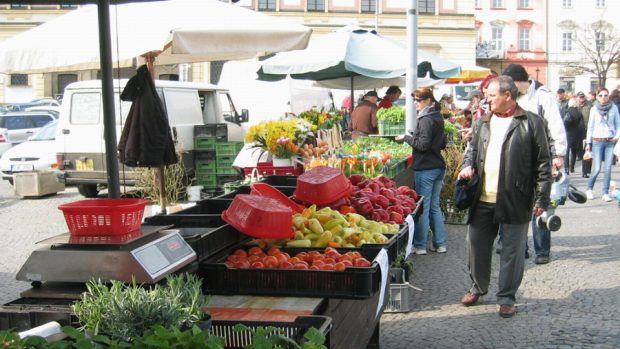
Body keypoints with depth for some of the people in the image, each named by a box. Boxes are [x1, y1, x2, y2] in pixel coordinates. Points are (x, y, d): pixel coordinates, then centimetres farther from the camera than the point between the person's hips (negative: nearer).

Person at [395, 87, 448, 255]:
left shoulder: (425, 120, -14)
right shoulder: (437, 118, 14)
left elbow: (423, 145, -19)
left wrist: (406, 138, -8)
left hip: (425, 169, -9)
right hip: (438, 167, 9)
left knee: (422, 208, -1)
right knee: (434, 206, 15)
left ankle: (420, 245, 6)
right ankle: (440, 243, 18)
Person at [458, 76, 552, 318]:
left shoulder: (531, 123, -4)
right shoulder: (483, 122, 11)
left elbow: (543, 163, -4)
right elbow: (472, 149, 23)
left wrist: (542, 198, -8)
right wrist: (468, 165, 1)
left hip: (515, 200, -5)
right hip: (483, 199, 5)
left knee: (512, 250, 5)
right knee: (476, 245, 12)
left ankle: (507, 297, 18)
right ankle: (478, 288, 32)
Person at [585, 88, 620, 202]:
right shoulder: (594, 109, 2)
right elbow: (590, 127, 6)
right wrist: (588, 142, 5)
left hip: (610, 141, 1)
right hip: (597, 141, -1)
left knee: (608, 168, -1)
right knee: (597, 168, -5)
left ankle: (605, 193, 7)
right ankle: (589, 189, 16)